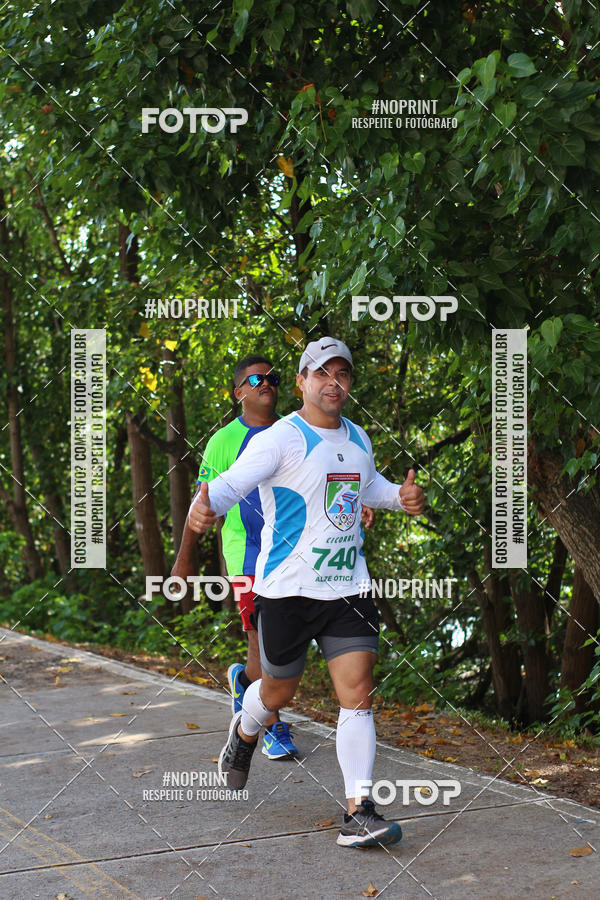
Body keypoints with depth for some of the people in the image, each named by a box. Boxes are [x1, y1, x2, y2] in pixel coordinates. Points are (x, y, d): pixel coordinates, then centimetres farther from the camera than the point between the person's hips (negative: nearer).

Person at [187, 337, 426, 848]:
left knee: (358, 694, -7)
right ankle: (244, 733, 48)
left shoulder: (357, 439, 11)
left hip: (347, 586, 5)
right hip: (288, 589, -5)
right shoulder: (281, 439, -11)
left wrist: (401, 497, 11)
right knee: (279, 692, 13)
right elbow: (231, 483, -23)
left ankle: (359, 812, -6)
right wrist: (203, 508, -45)